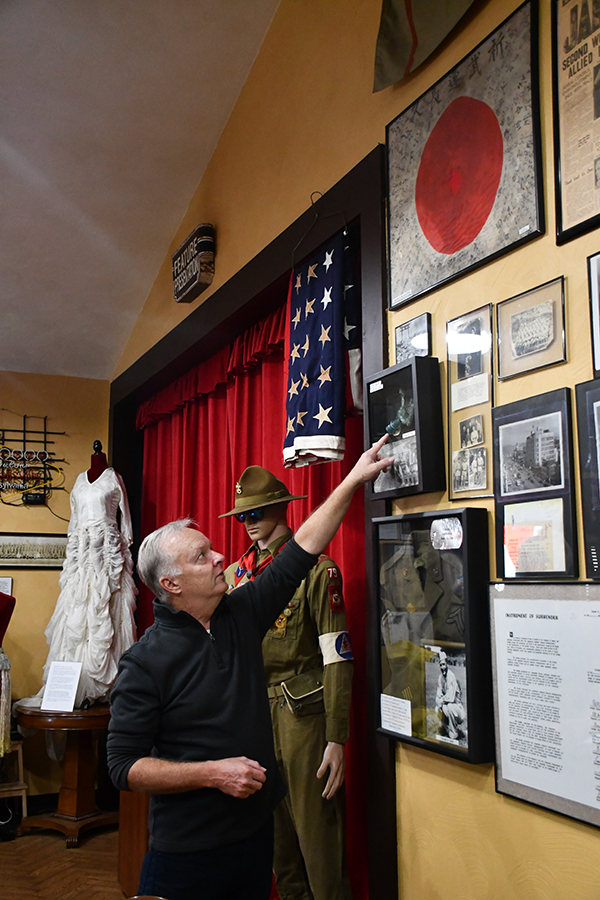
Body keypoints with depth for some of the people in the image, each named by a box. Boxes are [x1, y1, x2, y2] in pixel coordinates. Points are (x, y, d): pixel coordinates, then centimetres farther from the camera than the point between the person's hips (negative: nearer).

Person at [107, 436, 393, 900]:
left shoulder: (240, 615, -1)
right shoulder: (144, 662, -15)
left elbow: (302, 550, 2)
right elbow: (124, 765, -15)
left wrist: (353, 480, 2)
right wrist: (212, 773, -22)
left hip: (257, 828, 5)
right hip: (187, 851, -5)